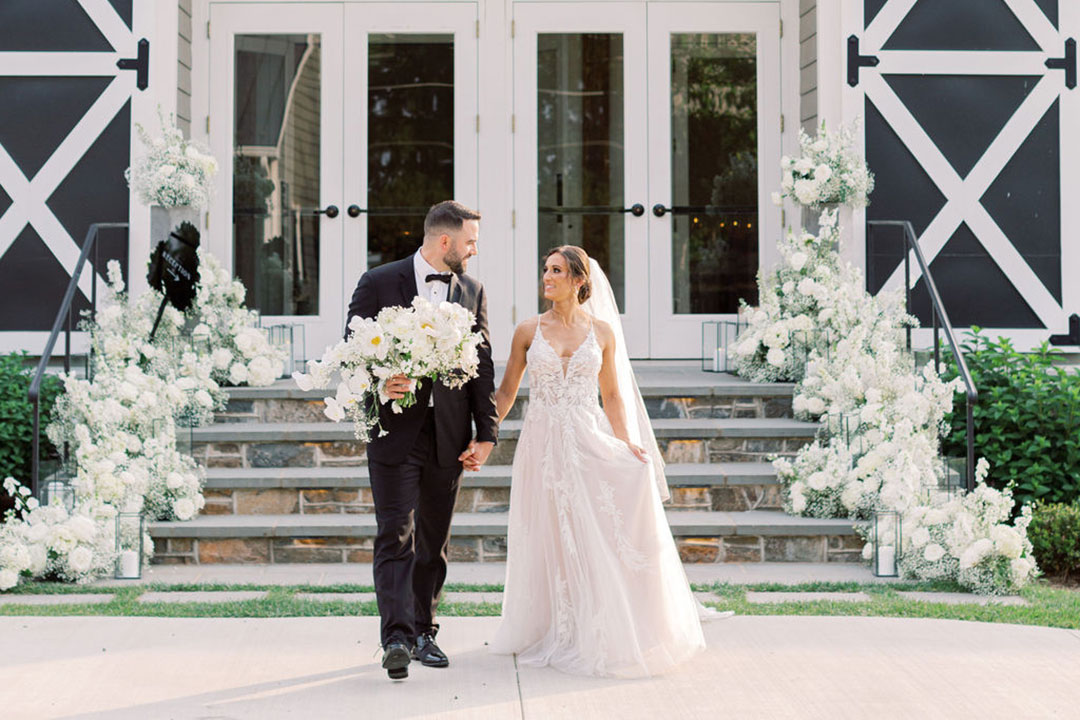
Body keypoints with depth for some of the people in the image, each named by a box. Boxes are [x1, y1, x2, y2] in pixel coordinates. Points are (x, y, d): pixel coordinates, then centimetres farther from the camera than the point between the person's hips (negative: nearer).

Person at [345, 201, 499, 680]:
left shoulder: (472, 291, 10)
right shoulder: (379, 283, -1)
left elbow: (483, 367, 8)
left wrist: (486, 434, 2)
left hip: (449, 435, 4)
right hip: (396, 430, -4)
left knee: (434, 541, 11)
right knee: (396, 536, -10)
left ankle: (423, 632, 22)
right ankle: (397, 638, -15)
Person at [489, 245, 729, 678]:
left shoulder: (602, 331, 6)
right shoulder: (529, 331, 5)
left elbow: (612, 396, 11)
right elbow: (506, 392, 8)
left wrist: (626, 444, -1)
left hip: (588, 444, 0)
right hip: (542, 444, 0)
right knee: (551, 541, 1)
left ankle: (606, 636, 4)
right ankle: (555, 636, 14)